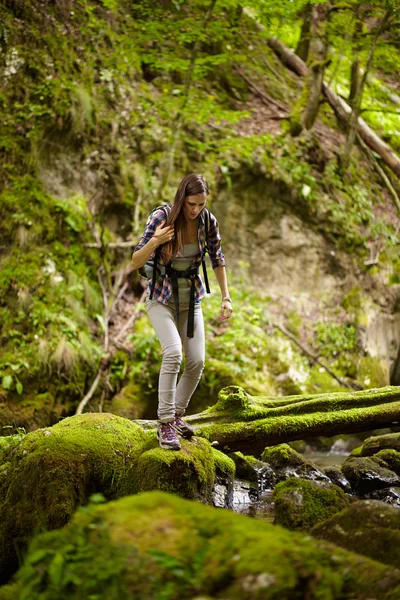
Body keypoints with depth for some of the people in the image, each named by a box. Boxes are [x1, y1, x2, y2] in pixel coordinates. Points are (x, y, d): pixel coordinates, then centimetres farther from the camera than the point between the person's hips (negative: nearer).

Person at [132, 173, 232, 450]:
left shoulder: (208, 221, -11)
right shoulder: (161, 217, -21)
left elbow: (218, 259, 5)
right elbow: (136, 262, -17)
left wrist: (226, 297, 1)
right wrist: (154, 242, -36)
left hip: (191, 297, 4)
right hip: (161, 297, -4)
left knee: (197, 361, -4)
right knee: (173, 352, -25)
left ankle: (177, 414, 20)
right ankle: (165, 423, -15)